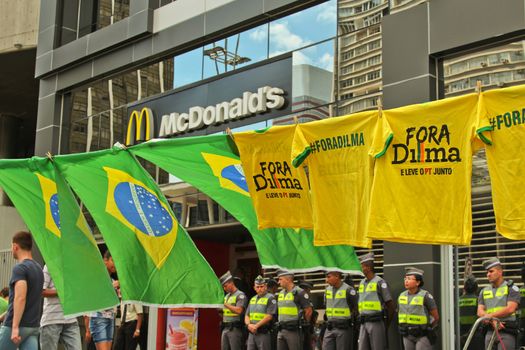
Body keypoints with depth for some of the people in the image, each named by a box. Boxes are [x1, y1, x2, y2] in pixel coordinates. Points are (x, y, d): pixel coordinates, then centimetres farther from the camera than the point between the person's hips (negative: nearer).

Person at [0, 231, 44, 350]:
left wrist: (15, 327, -25)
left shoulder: (19, 268, -12)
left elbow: (20, 298, -23)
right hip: (34, 326, 7)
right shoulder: (38, 268, 14)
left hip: (17, 325, -7)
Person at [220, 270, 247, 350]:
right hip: (225, 328, 8)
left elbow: (239, 310, -20)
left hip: (235, 329, -8)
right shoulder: (226, 296, 20)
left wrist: (225, 304, -16)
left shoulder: (240, 295, -4)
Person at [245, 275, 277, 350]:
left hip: (264, 333, -7)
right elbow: (247, 315, 17)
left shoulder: (270, 298, -4)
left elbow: (269, 316, -14)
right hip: (251, 333, 7)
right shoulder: (252, 299, 19)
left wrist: (256, 326, -15)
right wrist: (248, 324, -5)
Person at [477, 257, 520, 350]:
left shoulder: (511, 288, 4)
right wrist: (493, 321, -12)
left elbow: (510, 309, -10)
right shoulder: (484, 291, 18)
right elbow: (480, 312, 7)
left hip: (506, 332, -5)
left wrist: (490, 315, -13)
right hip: (490, 331, 5)